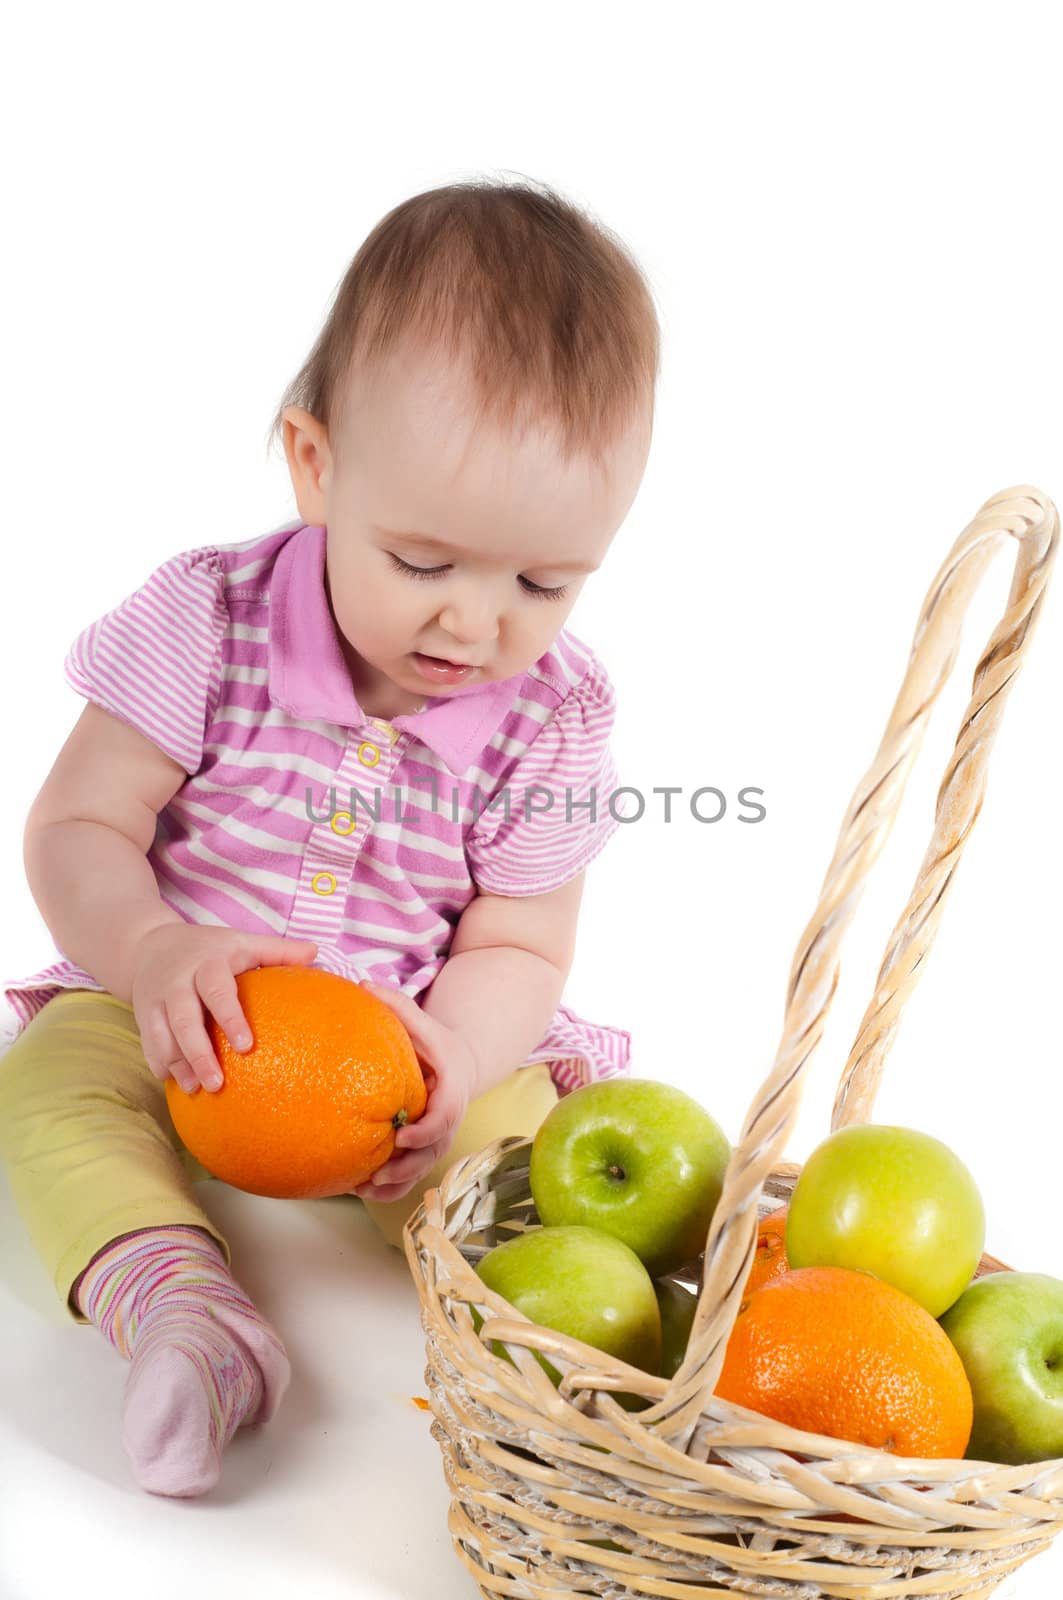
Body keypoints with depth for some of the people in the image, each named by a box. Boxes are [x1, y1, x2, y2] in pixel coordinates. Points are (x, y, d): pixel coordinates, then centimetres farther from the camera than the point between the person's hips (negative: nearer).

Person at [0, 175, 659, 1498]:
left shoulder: (553, 718, -9)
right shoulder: (211, 621, -14)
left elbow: (519, 949, -5)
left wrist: (450, 1051, -27)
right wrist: (152, 951, -33)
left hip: (418, 1044, 1)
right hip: (186, 1022, 0)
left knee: (519, 1133, -28)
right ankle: (181, 1306, -41)